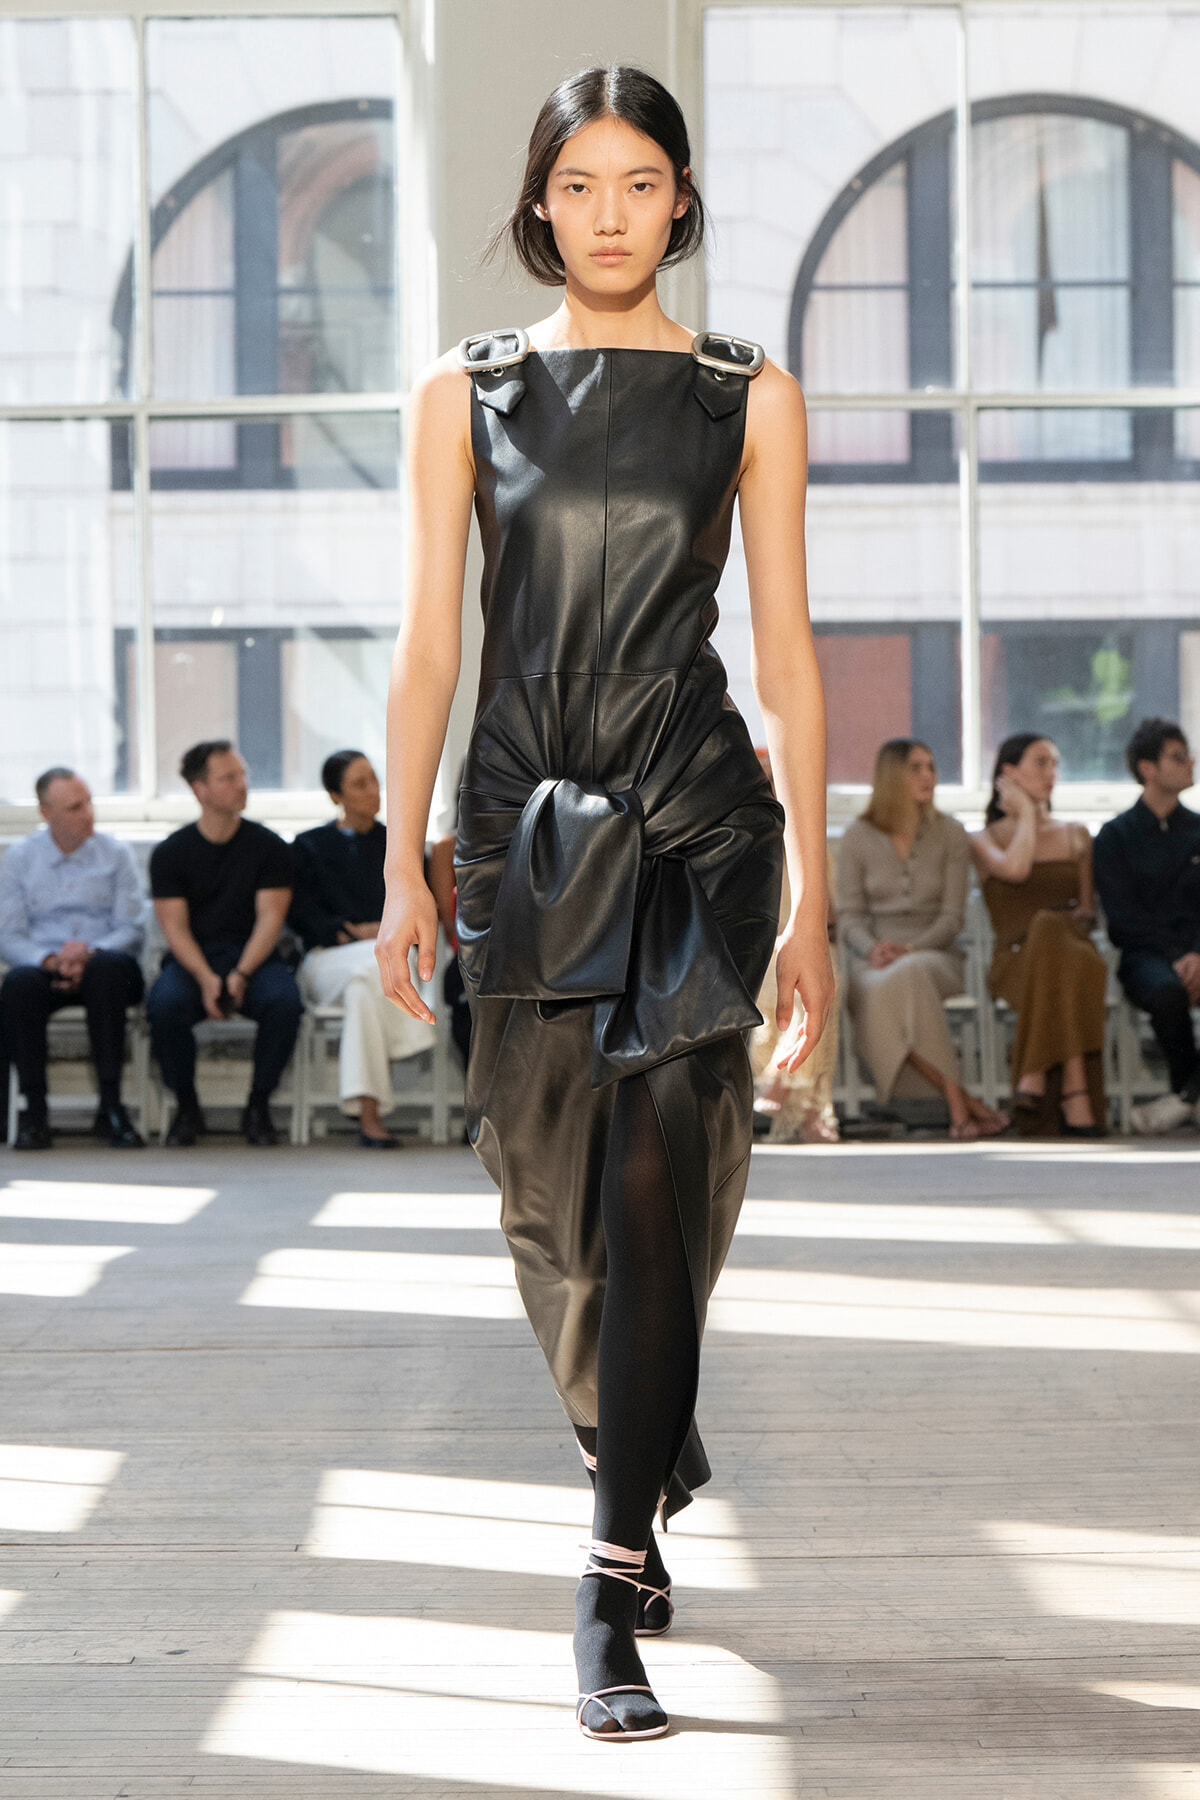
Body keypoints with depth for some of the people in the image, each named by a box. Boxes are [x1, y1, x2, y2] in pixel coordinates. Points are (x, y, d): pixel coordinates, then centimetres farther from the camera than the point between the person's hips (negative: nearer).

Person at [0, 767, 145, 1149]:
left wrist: (90, 955, -19)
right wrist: (50, 960, -18)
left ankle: (110, 1108, -35)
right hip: (43, 968, 0)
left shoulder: (116, 854, 10)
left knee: (109, 966, -37)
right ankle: (35, 1111, -30)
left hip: (103, 965, 0)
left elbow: (131, 929, 0)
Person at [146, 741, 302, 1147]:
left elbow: (270, 919, -3)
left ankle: (259, 1106, -12)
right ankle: (186, 1106, -11)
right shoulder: (170, 852, 4)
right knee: (164, 1004, -34)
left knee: (284, 1000, -33)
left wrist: (240, 975, -20)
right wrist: (206, 979, -21)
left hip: (253, 959, 0)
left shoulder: (268, 847, 4)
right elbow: (175, 928, -2)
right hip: (192, 961, 0)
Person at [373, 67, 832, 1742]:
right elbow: (428, 645, 6)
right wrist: (406, 867, -1)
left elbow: (786, 655, 3)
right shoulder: (468, 393, 7)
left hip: (697, 822, -2)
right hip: (528, 829, 2)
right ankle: (649, 1468, 35)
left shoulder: (748, 398, 4)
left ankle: (612, 1595, -9)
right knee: (551, 1197, 8)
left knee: (652, 1191, -12)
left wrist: (811, 895, -1)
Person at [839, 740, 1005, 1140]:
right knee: (878, 989, -39)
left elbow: (952, 917, 3)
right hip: (873, 958, 0)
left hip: (933, 954, 0)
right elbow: (850, 915, 6)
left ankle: (957, 1107, -38)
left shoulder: (949, 833, 8)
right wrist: (872, 948, -15)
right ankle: (961, 1100, -37)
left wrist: (911, 948, -15)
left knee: (908, 975, -39)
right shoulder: (859, 837, 8)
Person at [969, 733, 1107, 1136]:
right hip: (1016, 958, -2)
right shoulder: (983, 840, 15)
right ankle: (1075, 1098, -45)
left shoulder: (1076, 836, 25)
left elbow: (1087, 911, 18)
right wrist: (1026, 812, 6)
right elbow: (1015, 869, -9)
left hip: (1072, 947, 2)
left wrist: (1080, 918, -6)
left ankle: (1036, 1075, -42)